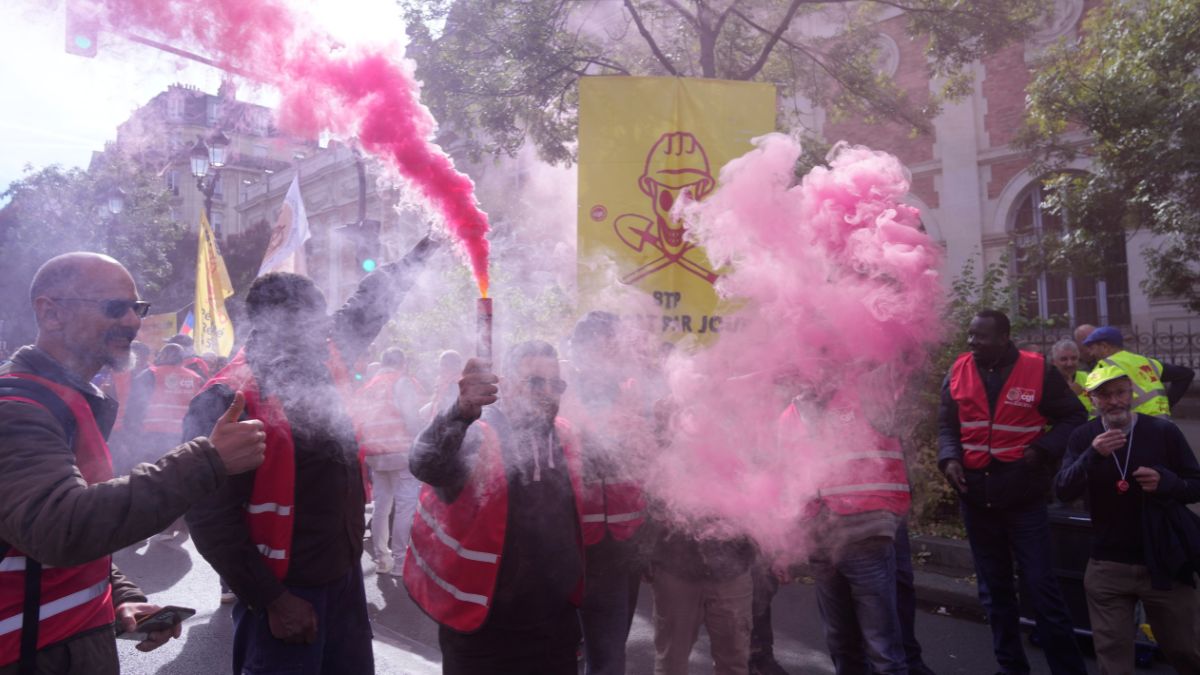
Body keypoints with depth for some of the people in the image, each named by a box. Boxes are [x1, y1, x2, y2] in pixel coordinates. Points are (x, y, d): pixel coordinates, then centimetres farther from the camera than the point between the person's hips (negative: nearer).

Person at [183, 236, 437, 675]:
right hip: (285, 592, -7)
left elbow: (367, 306, 16)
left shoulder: (322, 361, 2)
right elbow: (211, 517, -19)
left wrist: (420, 251, 20)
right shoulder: (227, 400, -17)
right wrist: (271, 599, -17)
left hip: (344, 573, 7)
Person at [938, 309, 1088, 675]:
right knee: (994, 589, 15)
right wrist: (949, 458, -10)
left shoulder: (1038, 369, -7)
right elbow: (947, 425, 8)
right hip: (975, 497, 4)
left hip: (1024, 496, -3)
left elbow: (1074, 416, 2)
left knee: (1042, 586, 1)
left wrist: (1043, 450, -12)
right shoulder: (958, 371, 1)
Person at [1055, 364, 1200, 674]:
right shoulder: (1083, 437, -3)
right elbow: (1063, 492, -13)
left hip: (1164, 563, 0)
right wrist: (1092, 456, -28)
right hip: (1107, 567, 0)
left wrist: (1166, 481, -20)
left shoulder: (1164, 431, -5)